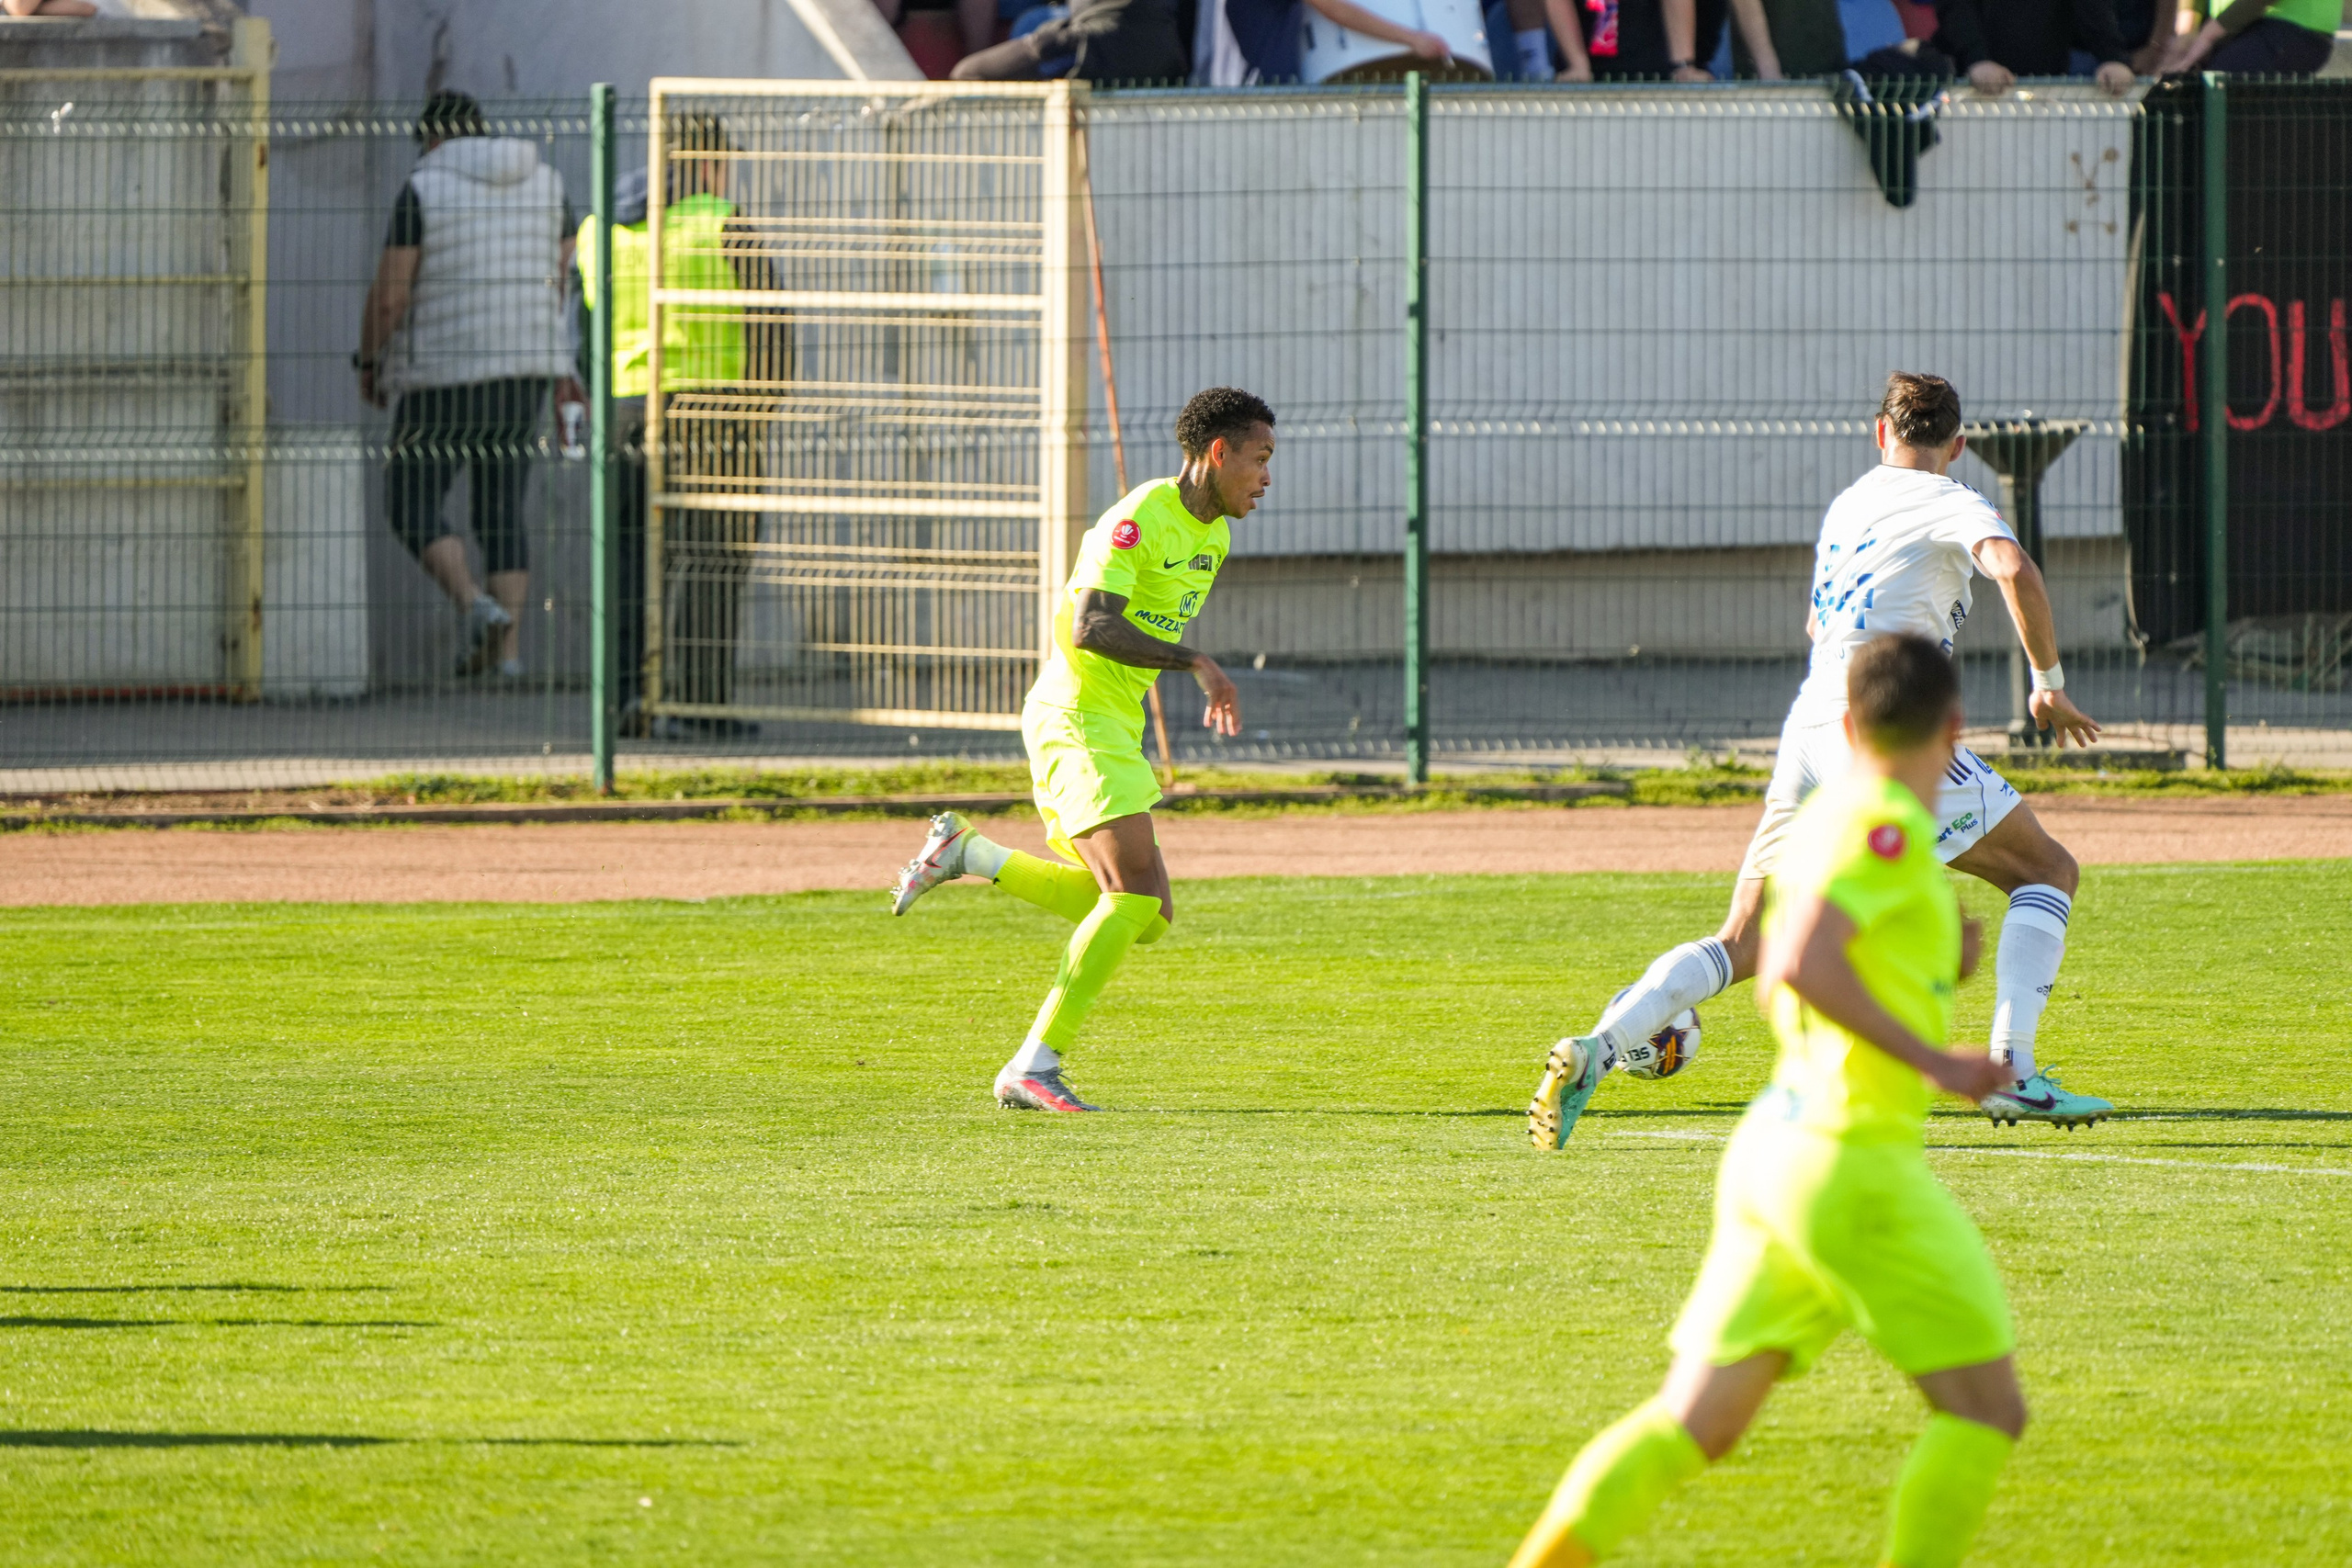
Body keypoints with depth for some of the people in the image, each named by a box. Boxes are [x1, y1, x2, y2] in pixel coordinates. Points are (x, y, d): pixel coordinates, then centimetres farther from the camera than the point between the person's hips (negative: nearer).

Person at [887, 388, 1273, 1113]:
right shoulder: (1140, 519, -16)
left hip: (1115, 727, 10)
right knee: (1134, 896, -20)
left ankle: (967, 852, 15)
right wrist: (1195, 664, -30)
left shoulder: (1212, 535, 14)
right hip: (1074, 718, -10)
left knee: (1148, 917, 5)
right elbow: (1091, 628, -26)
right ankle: (1035, 1066, -19)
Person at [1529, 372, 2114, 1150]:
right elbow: (2016, 572, -19)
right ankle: (2011, 1071, -6)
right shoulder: (1949, 504, 1)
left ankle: (1592, 1051, -11)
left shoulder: (1845, 507, 24)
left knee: (1742, 945, 8)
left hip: (1808, 727, 6)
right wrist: (2048, 683, -8)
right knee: (2048, 872, 9)